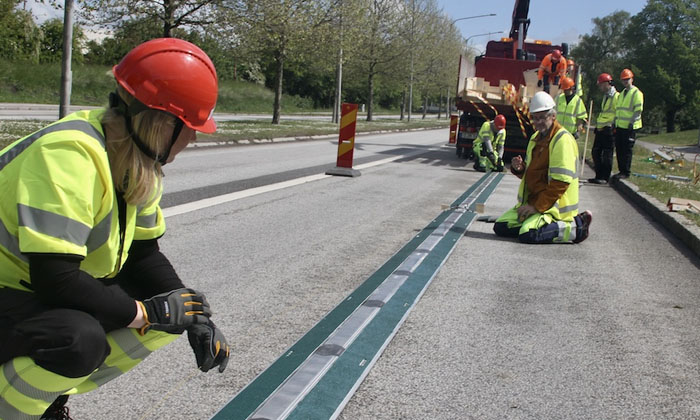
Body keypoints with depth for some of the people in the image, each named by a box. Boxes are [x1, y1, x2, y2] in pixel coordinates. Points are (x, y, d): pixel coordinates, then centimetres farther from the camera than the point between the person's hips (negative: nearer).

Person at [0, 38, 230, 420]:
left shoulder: (137, 160, -1)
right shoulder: (69, 155, -29)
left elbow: (143, 253, 4)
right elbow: (55, 279, -33)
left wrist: (196, 317, -9)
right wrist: (144, 312, -22)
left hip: (52, 294, 9)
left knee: (170, 312, 0)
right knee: (80, 340, -36)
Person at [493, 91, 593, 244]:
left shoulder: (563, 140, -16)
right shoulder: (536, 137, 14)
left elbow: (561, 181, -22)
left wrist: (537, 207, -22)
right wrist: (519, 168, -3)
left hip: (554, 204, -8)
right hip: (533, 201, 9)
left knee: (528, 235, -29)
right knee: (500, 227, -3)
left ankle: (575, 227, -10)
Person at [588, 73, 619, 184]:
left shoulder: (616, 96, -10)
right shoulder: (605, 96, 19)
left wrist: (611, 125, -16)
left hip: (609, 129, -9)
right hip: (600, 129, 9)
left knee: (606, 154, -4)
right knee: (595, 152, 8)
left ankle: (605, 178, 1)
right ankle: (599, 176, 15)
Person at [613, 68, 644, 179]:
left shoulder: (636, 93, -6)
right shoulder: (622, 93, 19)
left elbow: (638, 110, -12)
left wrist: (631, 122, -19)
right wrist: (615, 121, 16)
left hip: (630, 127, -8)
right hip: (620, 126, 8)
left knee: (627, 150, -4)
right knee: (619, 148, 8)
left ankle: (626, 172, 1)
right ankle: (621, 170, 17)